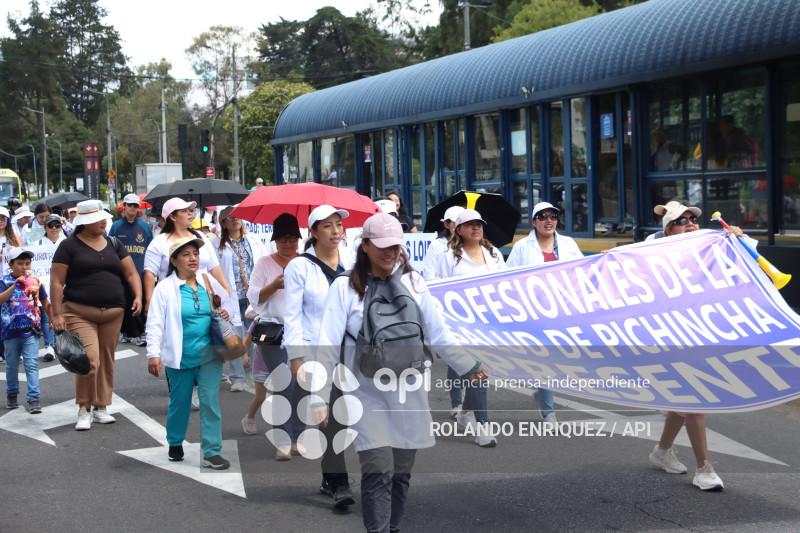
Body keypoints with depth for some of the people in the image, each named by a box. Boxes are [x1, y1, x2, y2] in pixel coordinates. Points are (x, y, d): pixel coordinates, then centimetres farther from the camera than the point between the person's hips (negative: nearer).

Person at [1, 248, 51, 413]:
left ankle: (33, 398, -9)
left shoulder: (35, 281, 4)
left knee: (32, 364, -7)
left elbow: (45, 303, 15)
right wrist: (15, 285, -30)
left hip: (31, 331, 1)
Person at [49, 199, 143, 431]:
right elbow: (56, 281, -3)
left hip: (112, 313, 5)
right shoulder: (69, 246, -1)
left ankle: (101, 407, 21)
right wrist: (57, 313, -10)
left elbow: (131, 273, 12)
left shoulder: (113, 245, 13)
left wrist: (138, 296, -6)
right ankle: (84, 410, 0)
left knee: (107, 361, 8)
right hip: (80, 313, -5)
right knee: (89, 360, -16)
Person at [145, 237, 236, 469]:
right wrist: (154, 354, -16)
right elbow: (155, 323, -8)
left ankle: (212, 453, -1)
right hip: (180, 358, -2)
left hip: (209, 355, 2)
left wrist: (226, 311, -1)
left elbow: (228, 300, 23)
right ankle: (175, 444, 36)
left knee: (210, 400, -5)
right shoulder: (165, 288, -5)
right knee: (179, 402, 11)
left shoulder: (209, 282, 6)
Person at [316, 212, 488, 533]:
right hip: (367, 395, -3)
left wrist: (469, 367, 12)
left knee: (401, 473, 9)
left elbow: (438, 333, 12)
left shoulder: (412, 281, 6)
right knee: (379, 473, -12)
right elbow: (329, 345, -7)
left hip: (408, 394, 4)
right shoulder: (345, 287, -4)